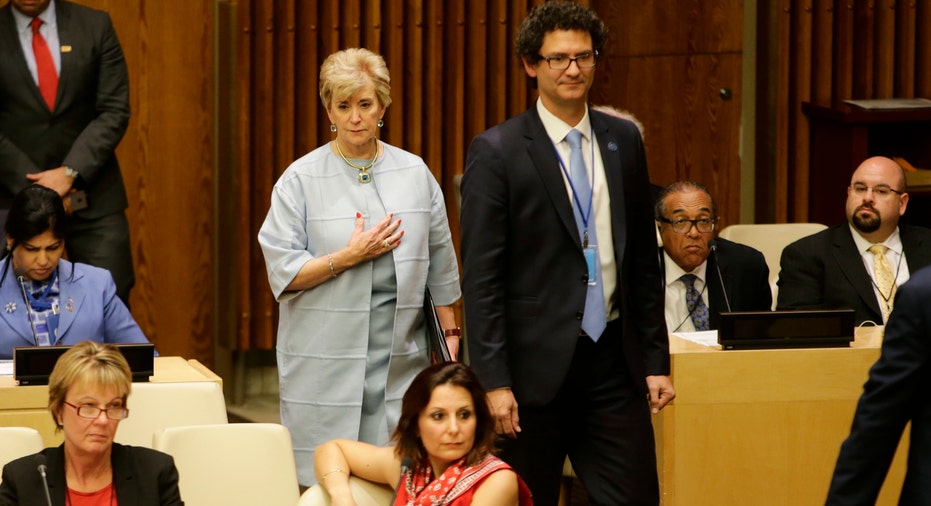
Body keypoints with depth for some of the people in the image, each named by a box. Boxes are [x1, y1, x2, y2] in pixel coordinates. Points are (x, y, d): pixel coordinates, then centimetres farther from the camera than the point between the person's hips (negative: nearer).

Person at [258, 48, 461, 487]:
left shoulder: (415, 173, 9)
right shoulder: (301, 180, 0)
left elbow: (440, 267, 15)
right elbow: (282, 274, -4)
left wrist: (449, 336, 12)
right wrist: (349, 256, -14)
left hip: (401, 362, 2)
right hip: (327, 365, -2)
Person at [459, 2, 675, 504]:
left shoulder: (623, 140, 9)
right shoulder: (496, 151, -6)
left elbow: (643, 259, 14)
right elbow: (480, 278, -8)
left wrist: (656, 359, 10)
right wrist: (494, 382, -13)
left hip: (613, 365, 4)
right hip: (536, 365, -4)